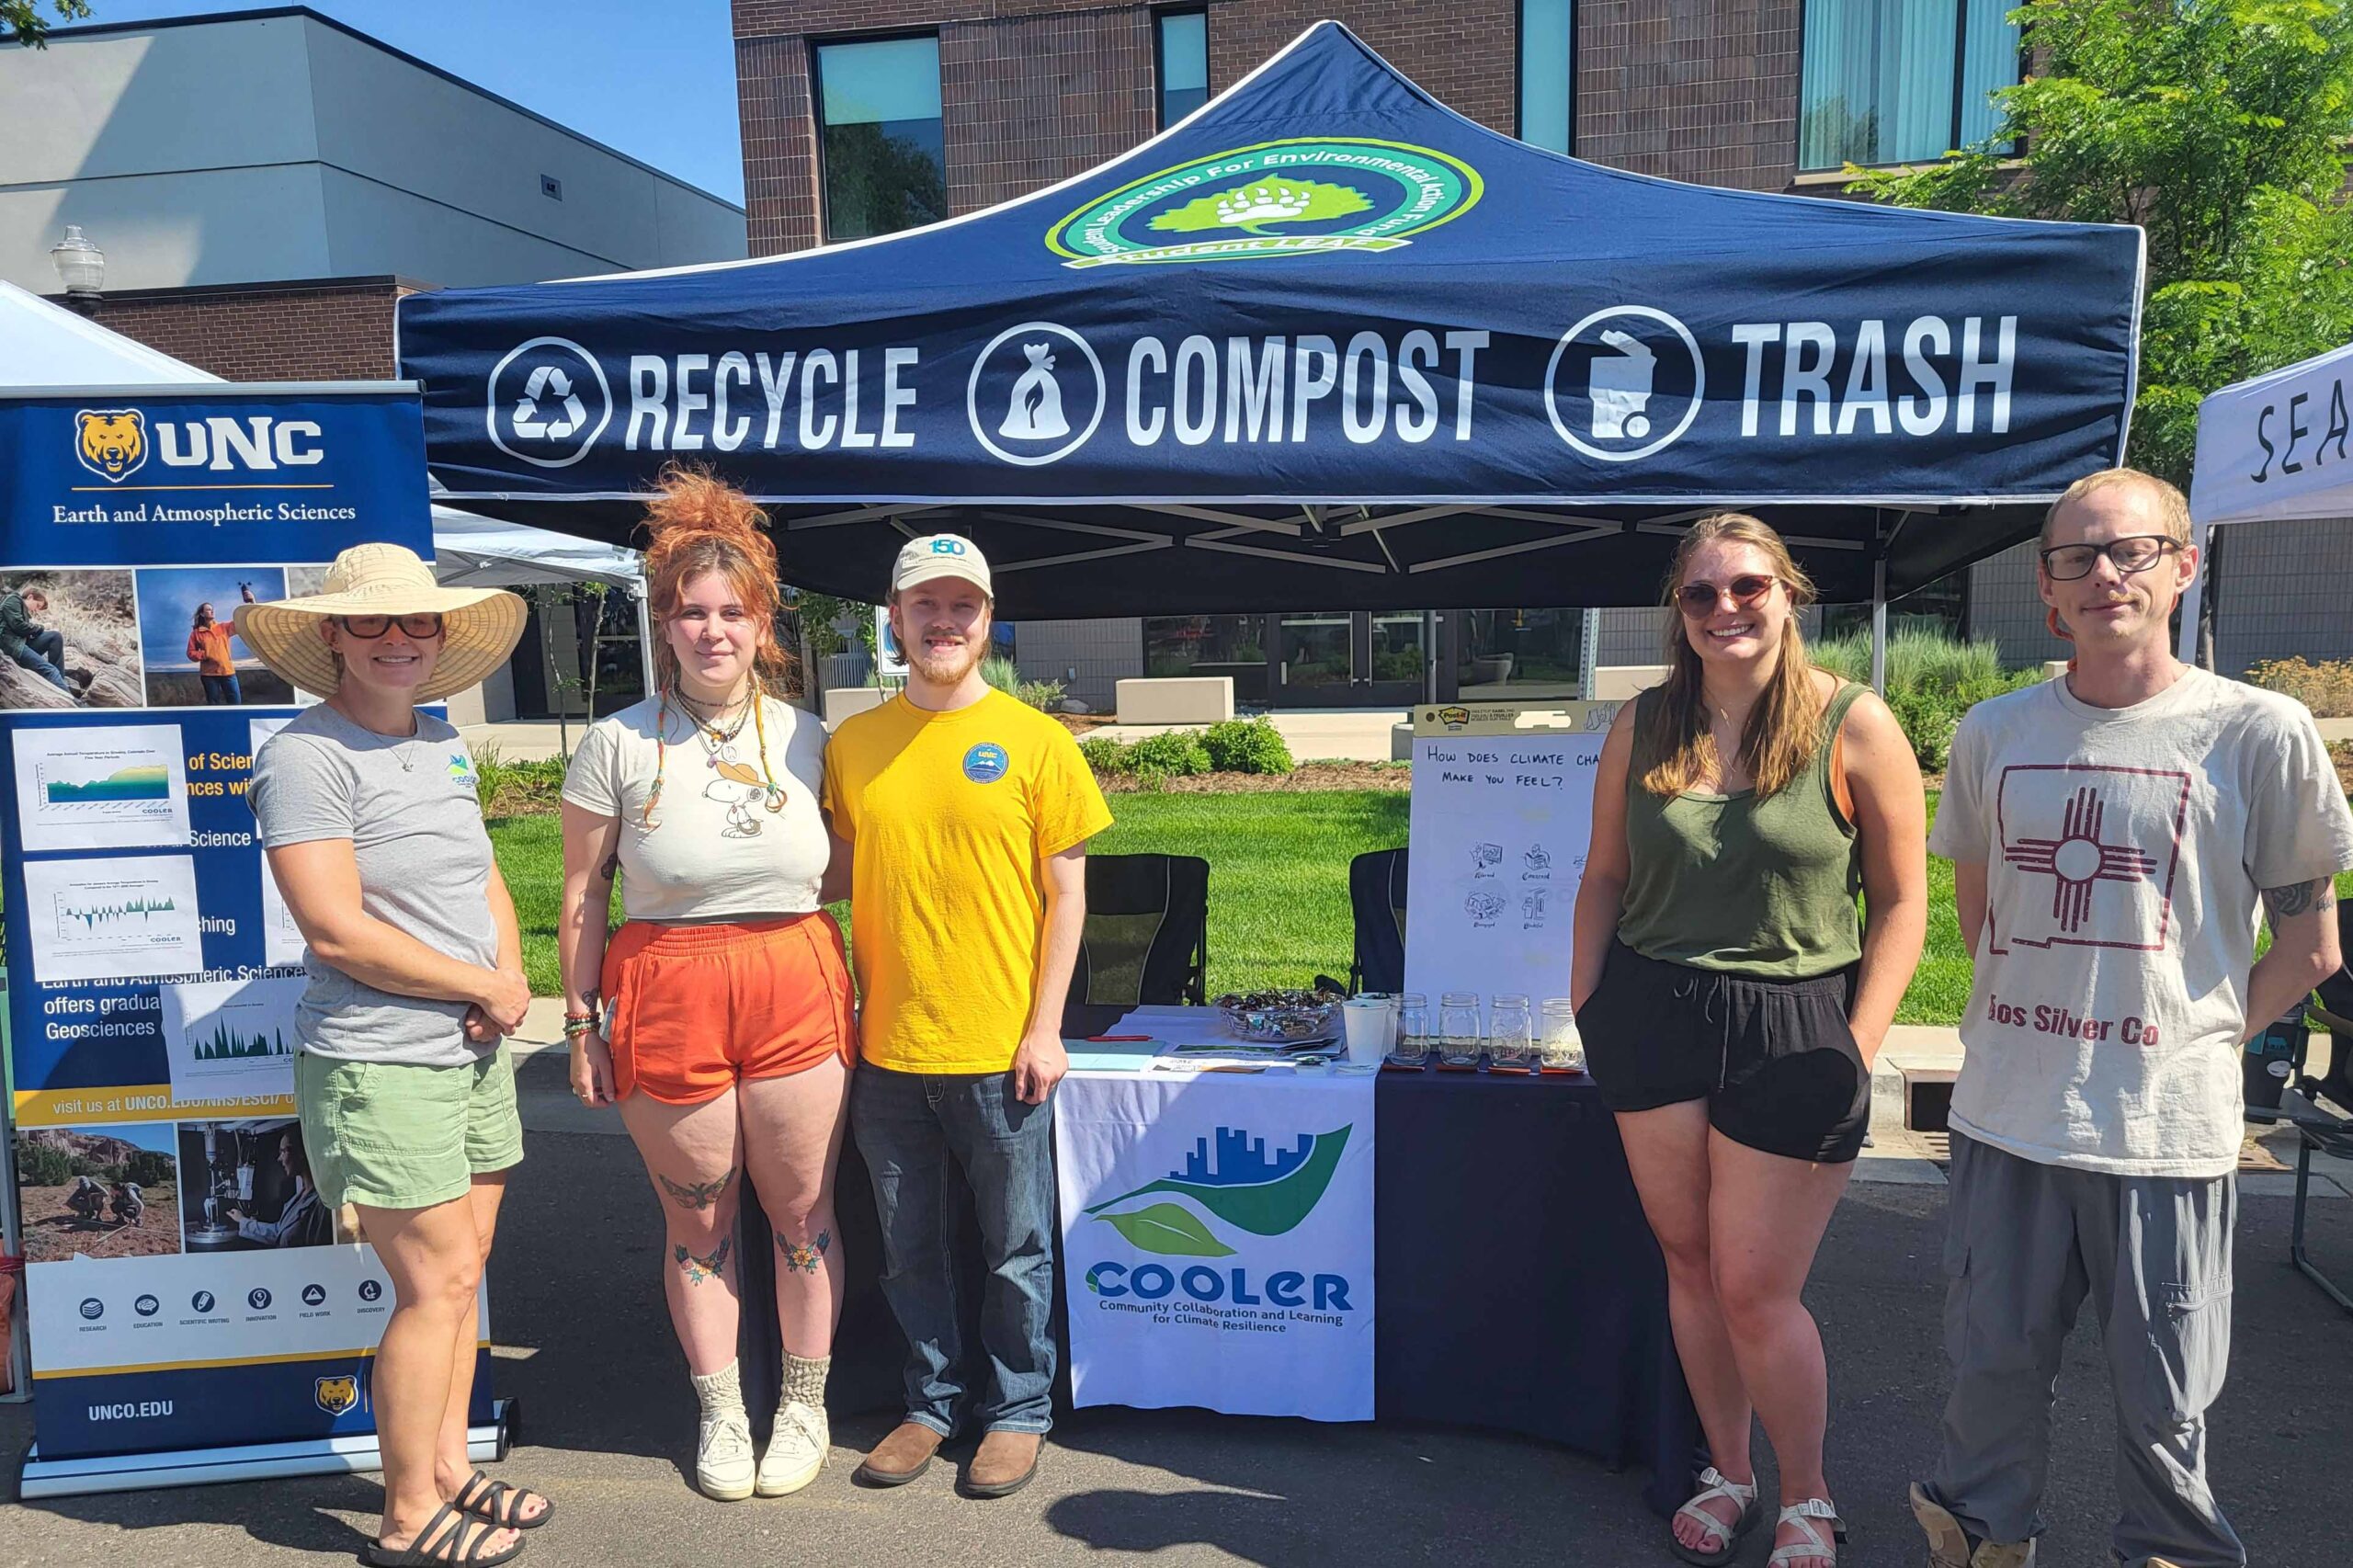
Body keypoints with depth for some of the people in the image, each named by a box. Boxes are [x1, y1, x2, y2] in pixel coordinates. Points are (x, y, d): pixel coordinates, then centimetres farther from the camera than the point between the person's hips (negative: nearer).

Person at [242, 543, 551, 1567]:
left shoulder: (443, 743, 11)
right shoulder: (307, 756, -13)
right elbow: (338, 931, -19)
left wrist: (511, 981, -1)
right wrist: (486, 987, -11)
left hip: (473, 1054, 7)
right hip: (379, 1066, -7)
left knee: (460, 1272, 14)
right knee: (435, 1285, -1)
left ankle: (448, 1467, 30)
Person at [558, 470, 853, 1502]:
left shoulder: (806, 738, 5)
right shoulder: (617, 743, -1)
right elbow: (583, 893, 2)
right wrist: (581, 1023, 2)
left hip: (795, 989, 1)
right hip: (665, 997, -1)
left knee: (802, 1212, 10)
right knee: (697, 1222, 12)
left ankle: (804, 1404, 31)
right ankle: (721, 1412, 33)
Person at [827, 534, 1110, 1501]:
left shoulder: (1034, 742, -4)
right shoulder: (851, 745, 5)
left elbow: (1066, 893, -3)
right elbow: (840, 876, 11)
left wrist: (1044, 1029, -8)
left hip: (998, 1049, -3)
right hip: (888, 1048, 3)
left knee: (1015, 1248, 10)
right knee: (910, 1248, 16)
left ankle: (1017, 1410, 30)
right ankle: (933, 1401, 35)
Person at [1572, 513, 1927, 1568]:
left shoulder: (1853, 727, -5)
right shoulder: (1642, 725, 4)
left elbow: (1901, 900, -3)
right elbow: (1604, 877, 11)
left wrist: (1855, 1051, -8)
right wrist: (1586, 1010, 5)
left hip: (1793, 1029, -3)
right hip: (1652, 1015, 4)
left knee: (1756, 1290, 0)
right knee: (1687, 1260, 12)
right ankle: (1727, 1473, 35)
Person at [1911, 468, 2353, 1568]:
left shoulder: (2260, 733, -5)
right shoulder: (1994, 734, 4)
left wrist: (2205, 1034, -1)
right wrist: (2029, 1014, 11)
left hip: (2169, 1129, -2)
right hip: (2006, 1115, 3)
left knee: (2163, 1400, 12)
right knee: (1992, 1366, 16)